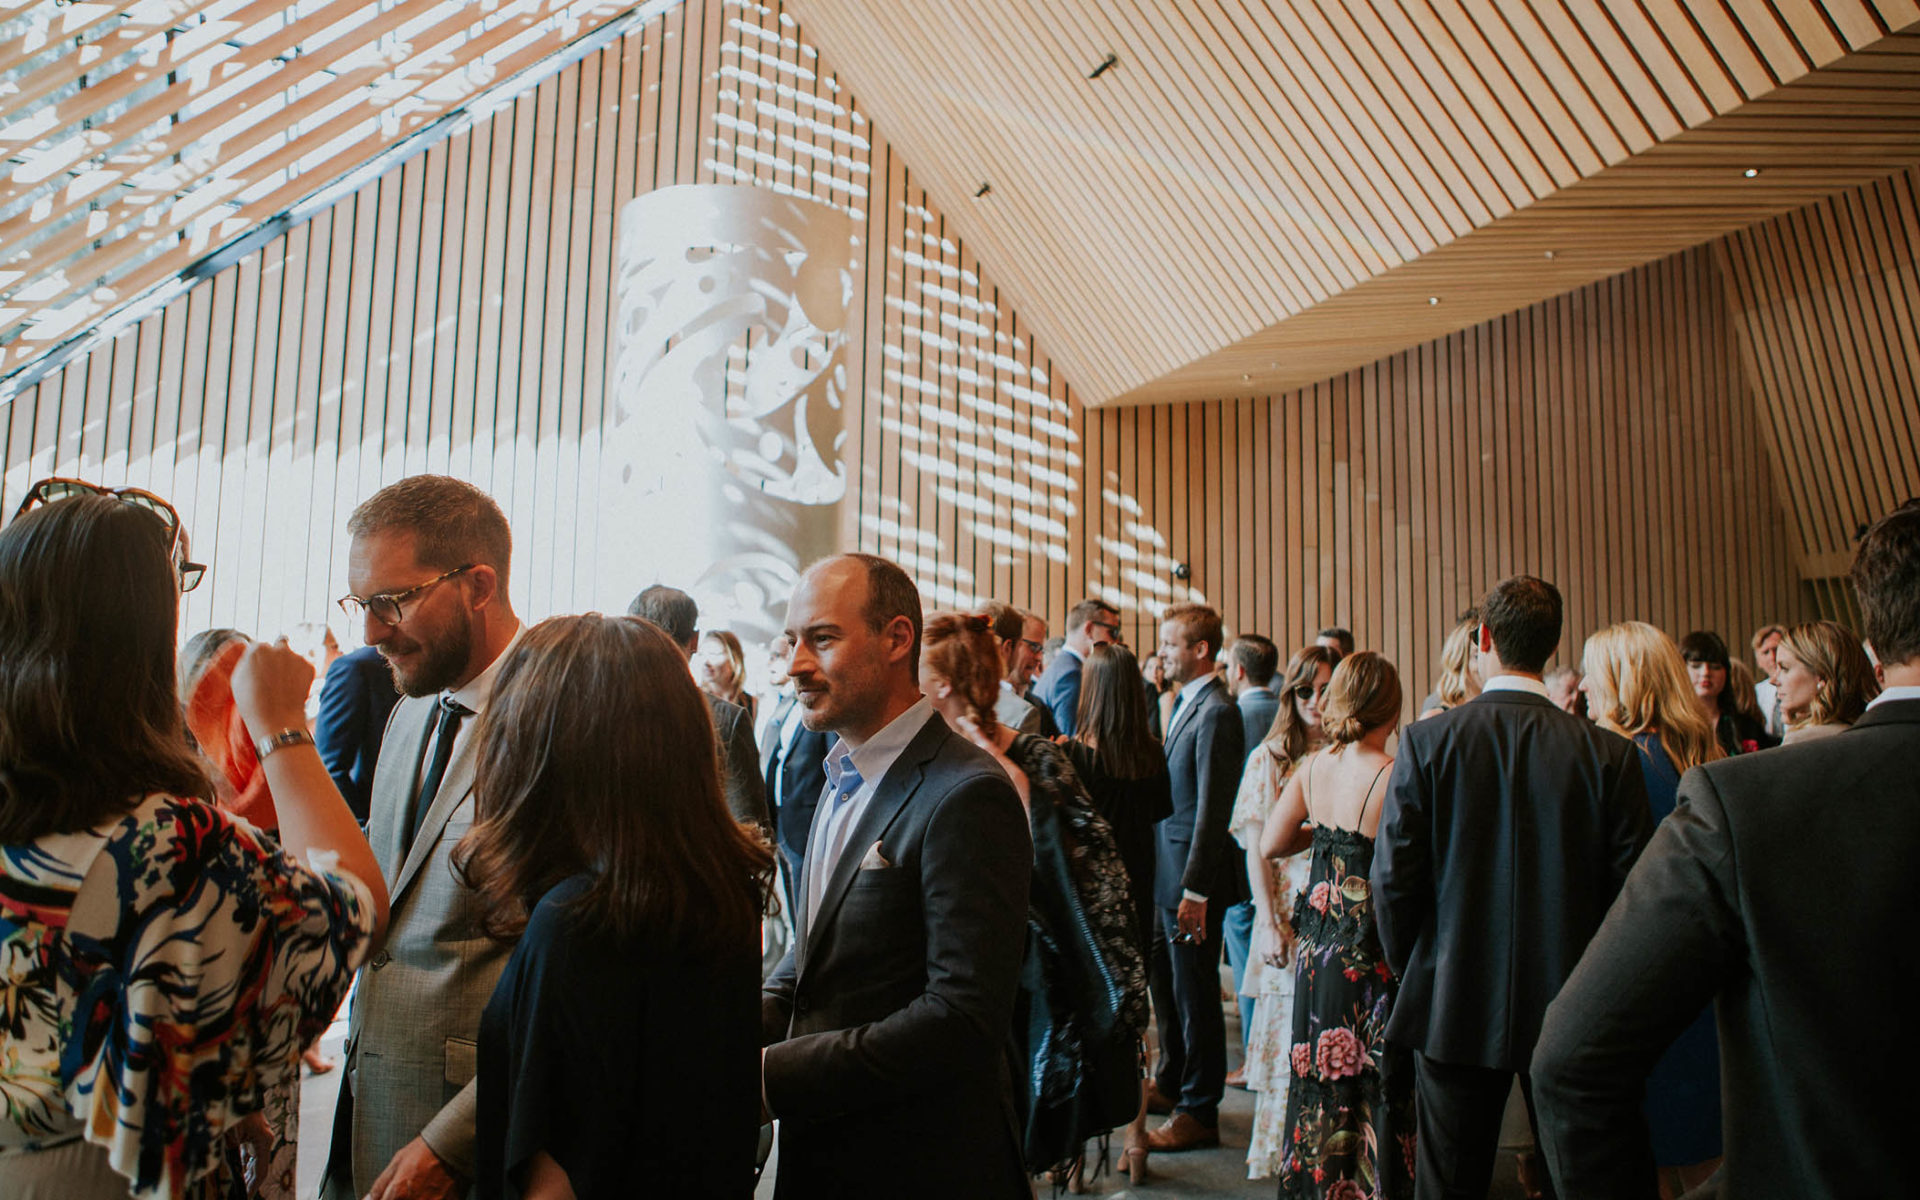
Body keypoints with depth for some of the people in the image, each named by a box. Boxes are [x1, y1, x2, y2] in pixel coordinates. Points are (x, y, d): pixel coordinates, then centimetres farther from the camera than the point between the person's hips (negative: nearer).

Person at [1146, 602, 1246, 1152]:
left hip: (1193, 877, -9)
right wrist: (1170, 881, 15)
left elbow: (1213, 809, -21)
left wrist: (1195, 889, -22)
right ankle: (1172, 1081, 37)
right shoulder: (1185, 704, 12)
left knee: (1195, 993, 1)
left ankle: (1199, 1112, 13)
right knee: (1169, 984, 21)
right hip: (1166, 871, 9)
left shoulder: (1216, 713, -18)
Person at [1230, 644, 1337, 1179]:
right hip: (1292, 919, -2)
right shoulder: (1270, 758, 0)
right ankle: (1281, 1154, 17)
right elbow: (1257, 849, -3)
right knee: (1290, 1034, 3)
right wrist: (1270, 925, -10)